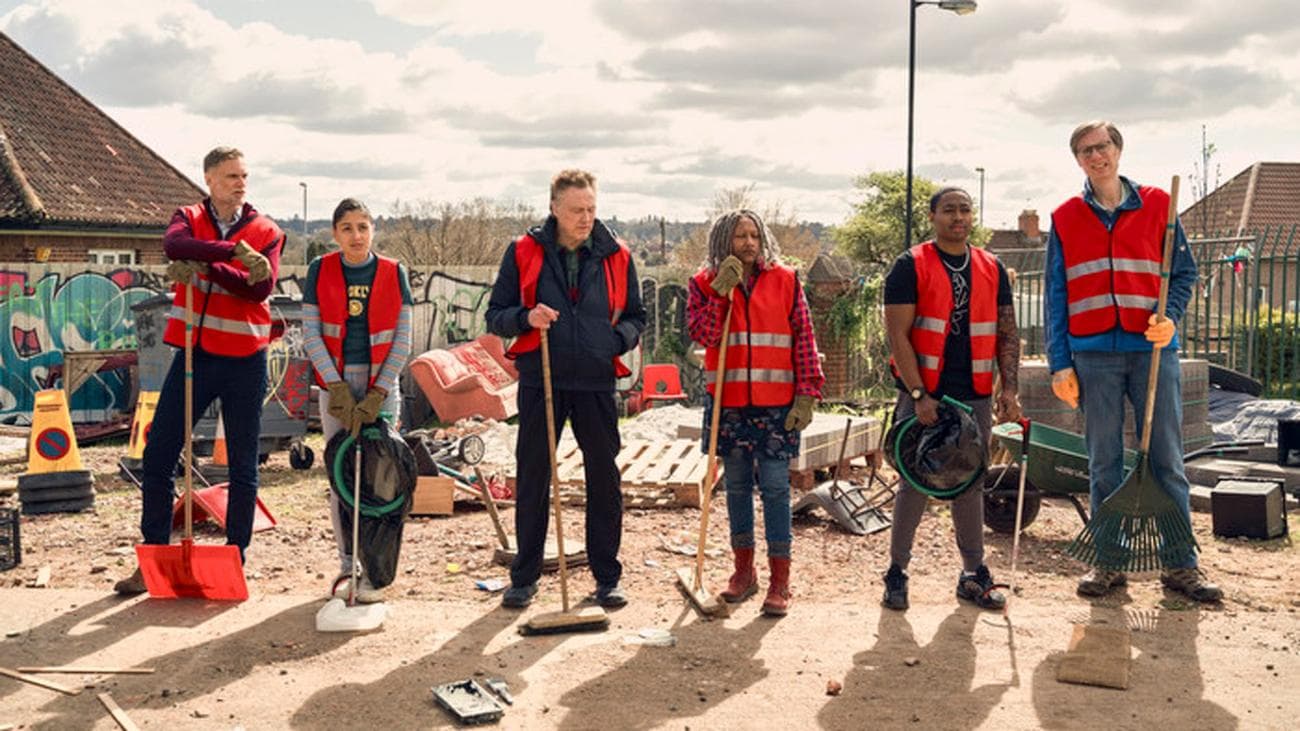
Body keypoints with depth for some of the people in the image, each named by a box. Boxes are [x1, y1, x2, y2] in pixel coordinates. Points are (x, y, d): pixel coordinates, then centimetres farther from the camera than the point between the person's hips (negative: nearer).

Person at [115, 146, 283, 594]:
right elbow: (174, 245, -20)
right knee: (157, 456, 1)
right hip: (193, 354, 1)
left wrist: (204, 267, -24)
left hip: (244, 360, -1)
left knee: (243, 467, 5)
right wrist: (235, 251, -30)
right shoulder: (189, 219, 5)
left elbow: (261, 288, -14)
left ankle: (235, 559, 16)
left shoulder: (267, 232, 2)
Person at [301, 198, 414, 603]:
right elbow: (311, 334, -2)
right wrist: (339, 390, -10)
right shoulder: (321, 270, 0)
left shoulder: (393, 272, 0)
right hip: (335, 384, 1)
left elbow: (402, 340, -1)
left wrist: (377, 394, -8)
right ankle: (347, 565, 13)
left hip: (381, 386, -1)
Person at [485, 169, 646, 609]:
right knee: (532, 479, 5)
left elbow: (636, 317, 15)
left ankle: (607, 577, 17)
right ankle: (525, 577, 18)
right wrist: (526, 318, -17)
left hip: (596, 383, 1)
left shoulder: (616, 258, 6)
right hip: (540, 381, -1)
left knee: (604, 479, 5)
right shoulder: (523, 253, 2)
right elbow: (495, 316, 4)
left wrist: (618, 339, -7)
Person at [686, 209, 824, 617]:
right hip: (728, 404, 2)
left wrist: (807, 395, -5)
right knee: (737, 486, 11)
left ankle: (780, 582, 2)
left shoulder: (785, 281, 3)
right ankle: (744, 572, 24)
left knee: (775, 487, -4)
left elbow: (805, 340, 2)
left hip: (776, 404, -2)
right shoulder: (705, 284, 5)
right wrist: (722, 292, -16)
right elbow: (702, 335, -9)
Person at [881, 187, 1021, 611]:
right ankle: (897, 573, 13)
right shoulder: (911, 266, -4)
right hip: (923, 396, -4)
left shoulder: (992, 269, 10)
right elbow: (898, 335, -9)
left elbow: (1007, 333, 11)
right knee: (916, 485, 0)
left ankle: (973, 576, 19)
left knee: (970, 485, 10)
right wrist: (919, 395, -15)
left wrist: (1010, 388, -1)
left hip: (975, 398, 4)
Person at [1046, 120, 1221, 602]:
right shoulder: (1065, 219, 9)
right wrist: (1060, 363, 0)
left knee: (1167, 459, 1)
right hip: (1094, 354, 1)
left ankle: (1181, 565, 8)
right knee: (1103, 463, 5)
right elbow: (1055, 295, 7)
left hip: (1153, 348, 0)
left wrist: (1170, 317, -11)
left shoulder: (1157, 205, 7)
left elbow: (1184, 273, 9)